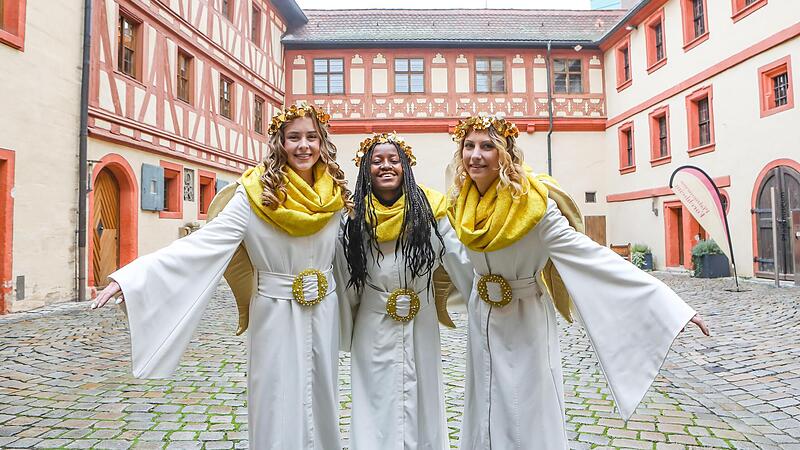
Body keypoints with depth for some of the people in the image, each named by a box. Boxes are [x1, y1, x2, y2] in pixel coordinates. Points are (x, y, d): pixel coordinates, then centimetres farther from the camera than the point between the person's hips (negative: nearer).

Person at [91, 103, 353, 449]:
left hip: (324, 315, 4)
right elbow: (203, 244, -18)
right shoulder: (255, 193, -13)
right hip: (276, 315, -4)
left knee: (320, 400, 16)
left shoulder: (335, 196, -1)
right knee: (277, 407, 7)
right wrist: (128, 278, -25)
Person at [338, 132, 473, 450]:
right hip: (374, 329, 0)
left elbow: (461, 263, -1)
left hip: (421, 325, 0)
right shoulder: (355, 215, -3)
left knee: (422, 404, 13)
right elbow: (346, 282, 2)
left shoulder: (428, 208, -6)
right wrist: (345, 333, 7)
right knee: (377, 408, 11)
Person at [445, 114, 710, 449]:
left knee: (528, 421, 7)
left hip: (524, 320, -5)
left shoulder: (531, 202, -25)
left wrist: (670, 305, -30)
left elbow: (591, 256, -27)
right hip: (481, 318, 5)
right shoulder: (460, 202, -9)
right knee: (482, 413, 19)